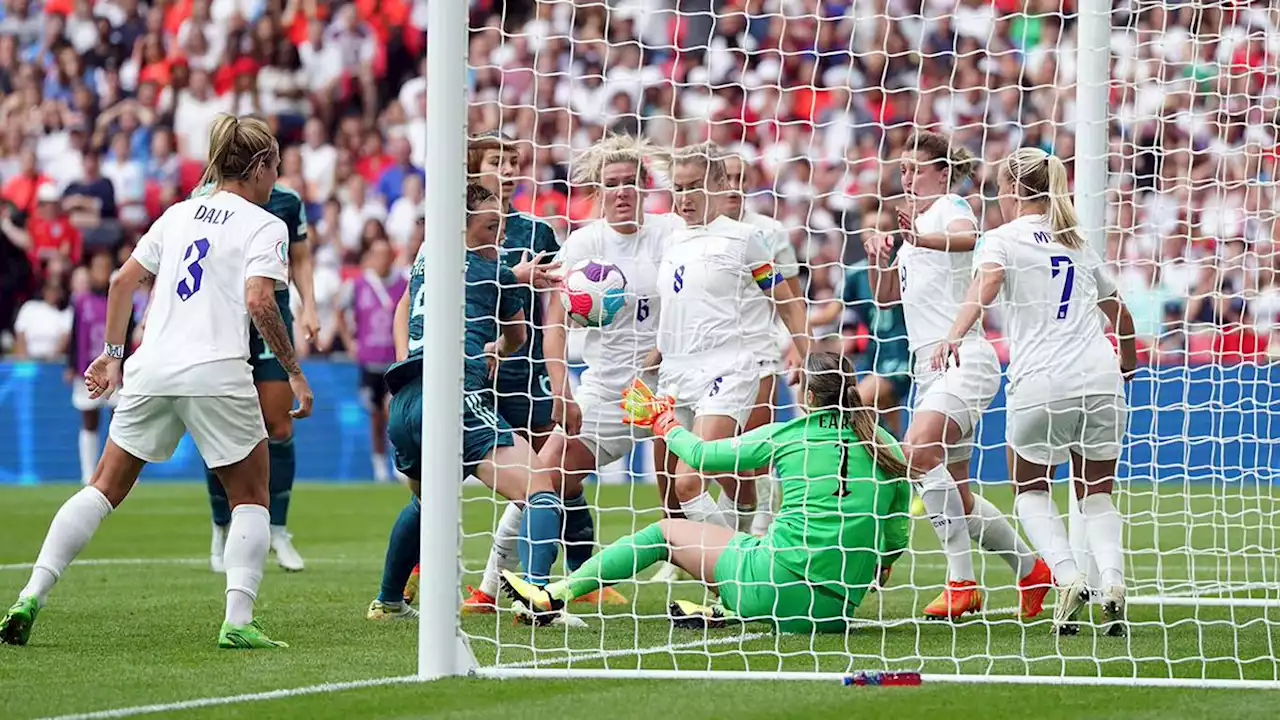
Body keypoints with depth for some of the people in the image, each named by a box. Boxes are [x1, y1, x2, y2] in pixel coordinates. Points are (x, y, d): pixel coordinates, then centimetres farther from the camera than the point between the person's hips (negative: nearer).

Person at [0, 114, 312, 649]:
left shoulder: (179, 214, 17)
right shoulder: (263, 226, 0)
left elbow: (123, 282, 18)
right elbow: (260, 303, -14)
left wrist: (113, 354, 25)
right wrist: (295, 372, -7)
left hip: (150, 370, 5)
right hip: (216, 374, -5)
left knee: (105, 488, 10)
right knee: (250, 498, 10)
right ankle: (238, 622, -4)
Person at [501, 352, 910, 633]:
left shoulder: (786, 435, 1)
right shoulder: (887, 447, 7)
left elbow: (701, 456, 13)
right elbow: (896, 539, 9)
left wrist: (664, 422, 32)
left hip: (780, 580, -3)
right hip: (839, 608, 4)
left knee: (665, 531, 16)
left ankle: (554, 597, 18)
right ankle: (725, 610, 11)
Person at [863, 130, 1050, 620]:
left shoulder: (951, 208, -4)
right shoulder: (915, 221, 22)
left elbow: (966, 237, -31)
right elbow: (886, 296, 28)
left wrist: (921, 239, -50)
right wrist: (878, 262, 7)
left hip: (963, 358, -10)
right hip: (929, 365, 10)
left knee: (918, 452, -29)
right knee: (957, 497, 9)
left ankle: (962, 581, -28)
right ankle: (1030, 570, 26)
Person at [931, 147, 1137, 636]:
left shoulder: (1002, 238, 6)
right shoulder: (1078, 244, 21)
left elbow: (987, 282, -17)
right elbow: (1121, 317, 30)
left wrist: (955, 335, -29)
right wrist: (1129, 362, 47)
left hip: (1041, 385, -4)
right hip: (1100, 379, 4)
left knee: (1031, 490, 15)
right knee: (1097, 493, 14)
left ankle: (1068, 577, -8)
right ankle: (1113, 582, -13)